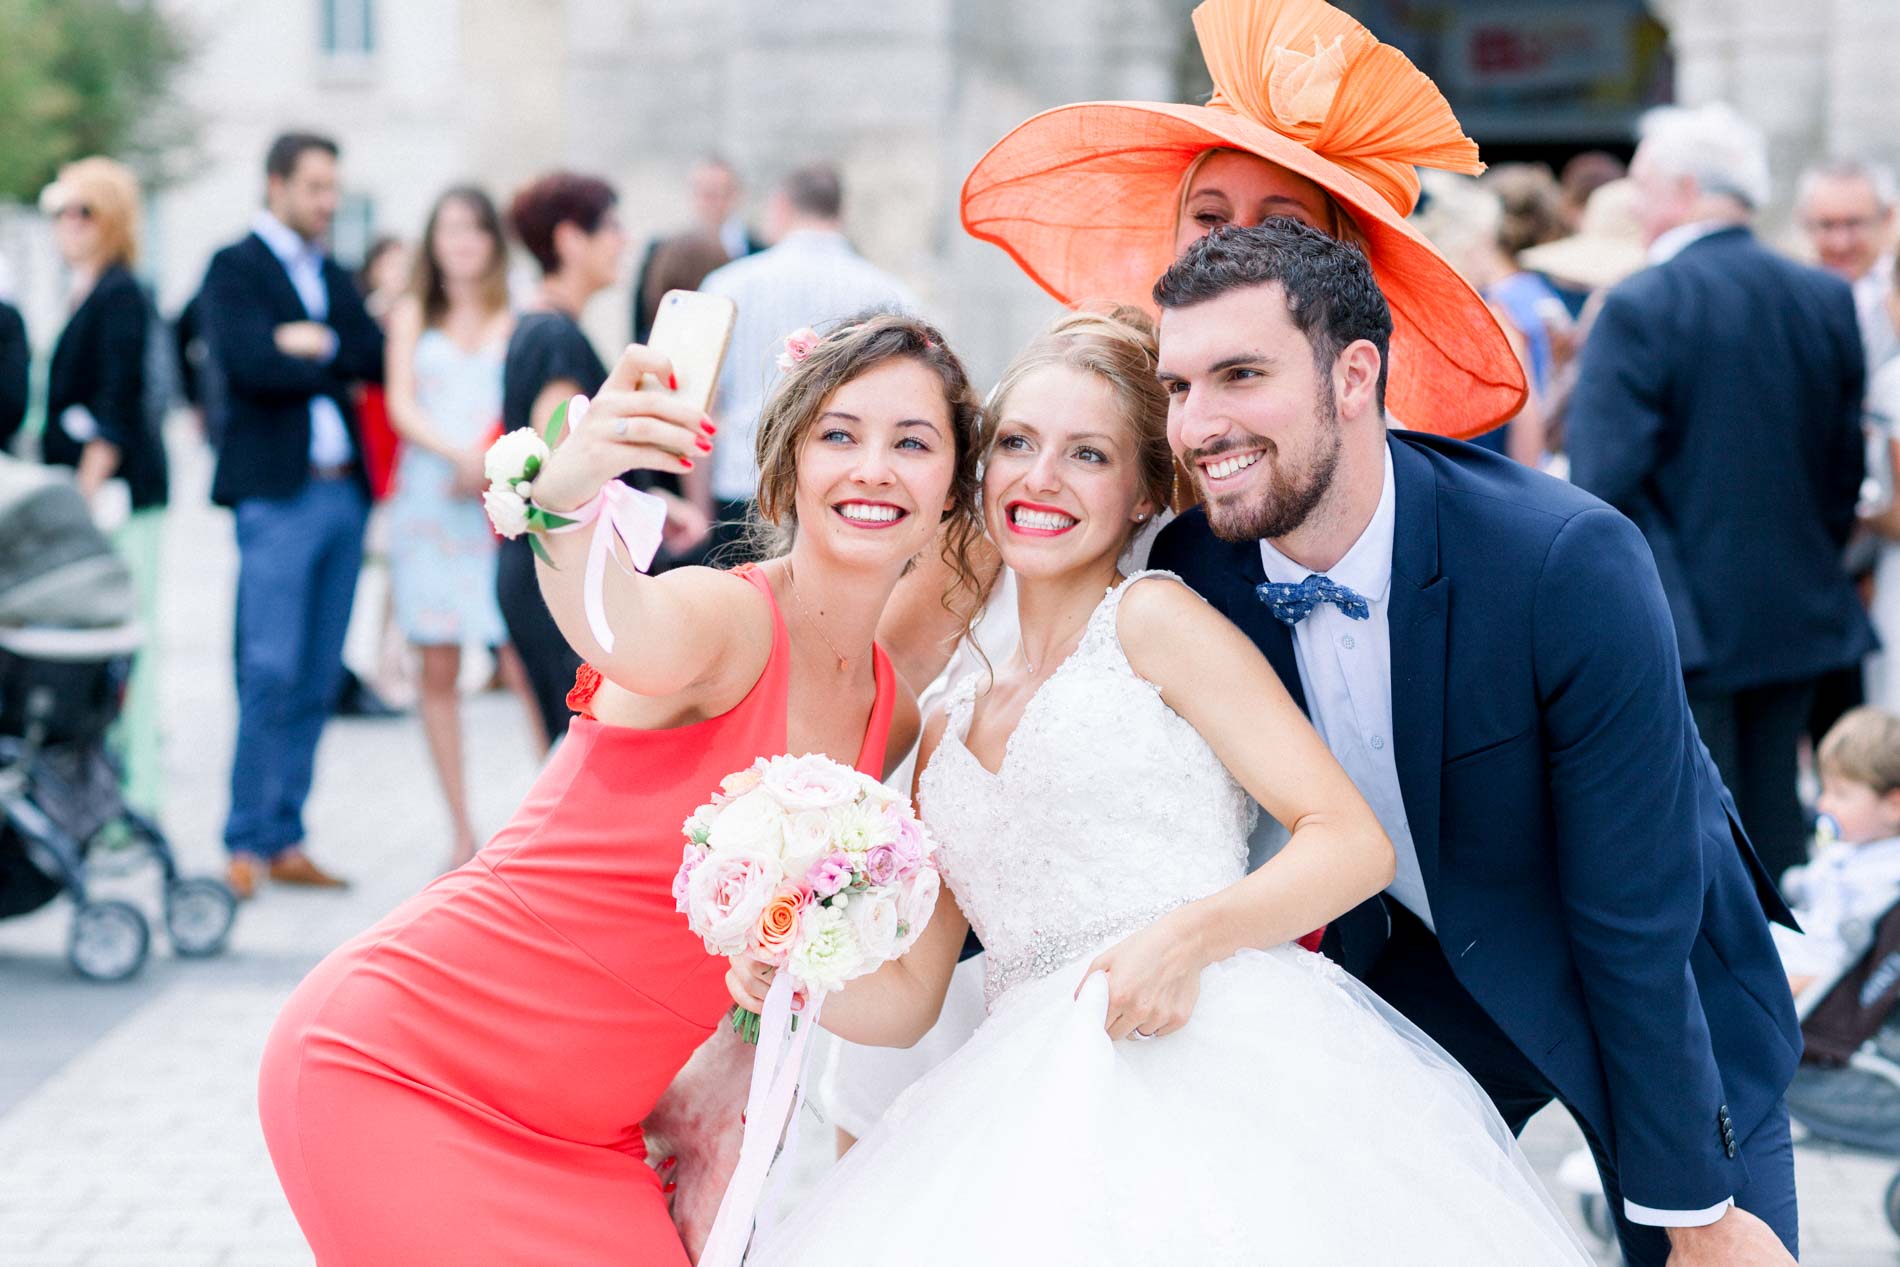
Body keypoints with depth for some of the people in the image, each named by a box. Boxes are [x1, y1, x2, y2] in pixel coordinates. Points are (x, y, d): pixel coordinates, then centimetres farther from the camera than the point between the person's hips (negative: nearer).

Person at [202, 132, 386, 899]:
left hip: (345, 492, 6)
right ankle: (247, 844, -4)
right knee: (270, 673, -10)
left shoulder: (333, 278, 19)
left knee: (318, 682, 6)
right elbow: (251, 362, -15)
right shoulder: (235, 267, 0)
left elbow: (378, 361, 7)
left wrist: (320, 344, -7)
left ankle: (286, 841, 11)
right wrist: (338, 366, -3)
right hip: (278, 493, -6)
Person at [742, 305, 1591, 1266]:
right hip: (1039, 1102, 5)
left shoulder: (1154, 620, 6)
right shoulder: (949, 727, 24)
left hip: (1214, 1055, -4)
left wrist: (1191, 933, -17)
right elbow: (908, 994, 24)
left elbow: (1356, 841, -2)